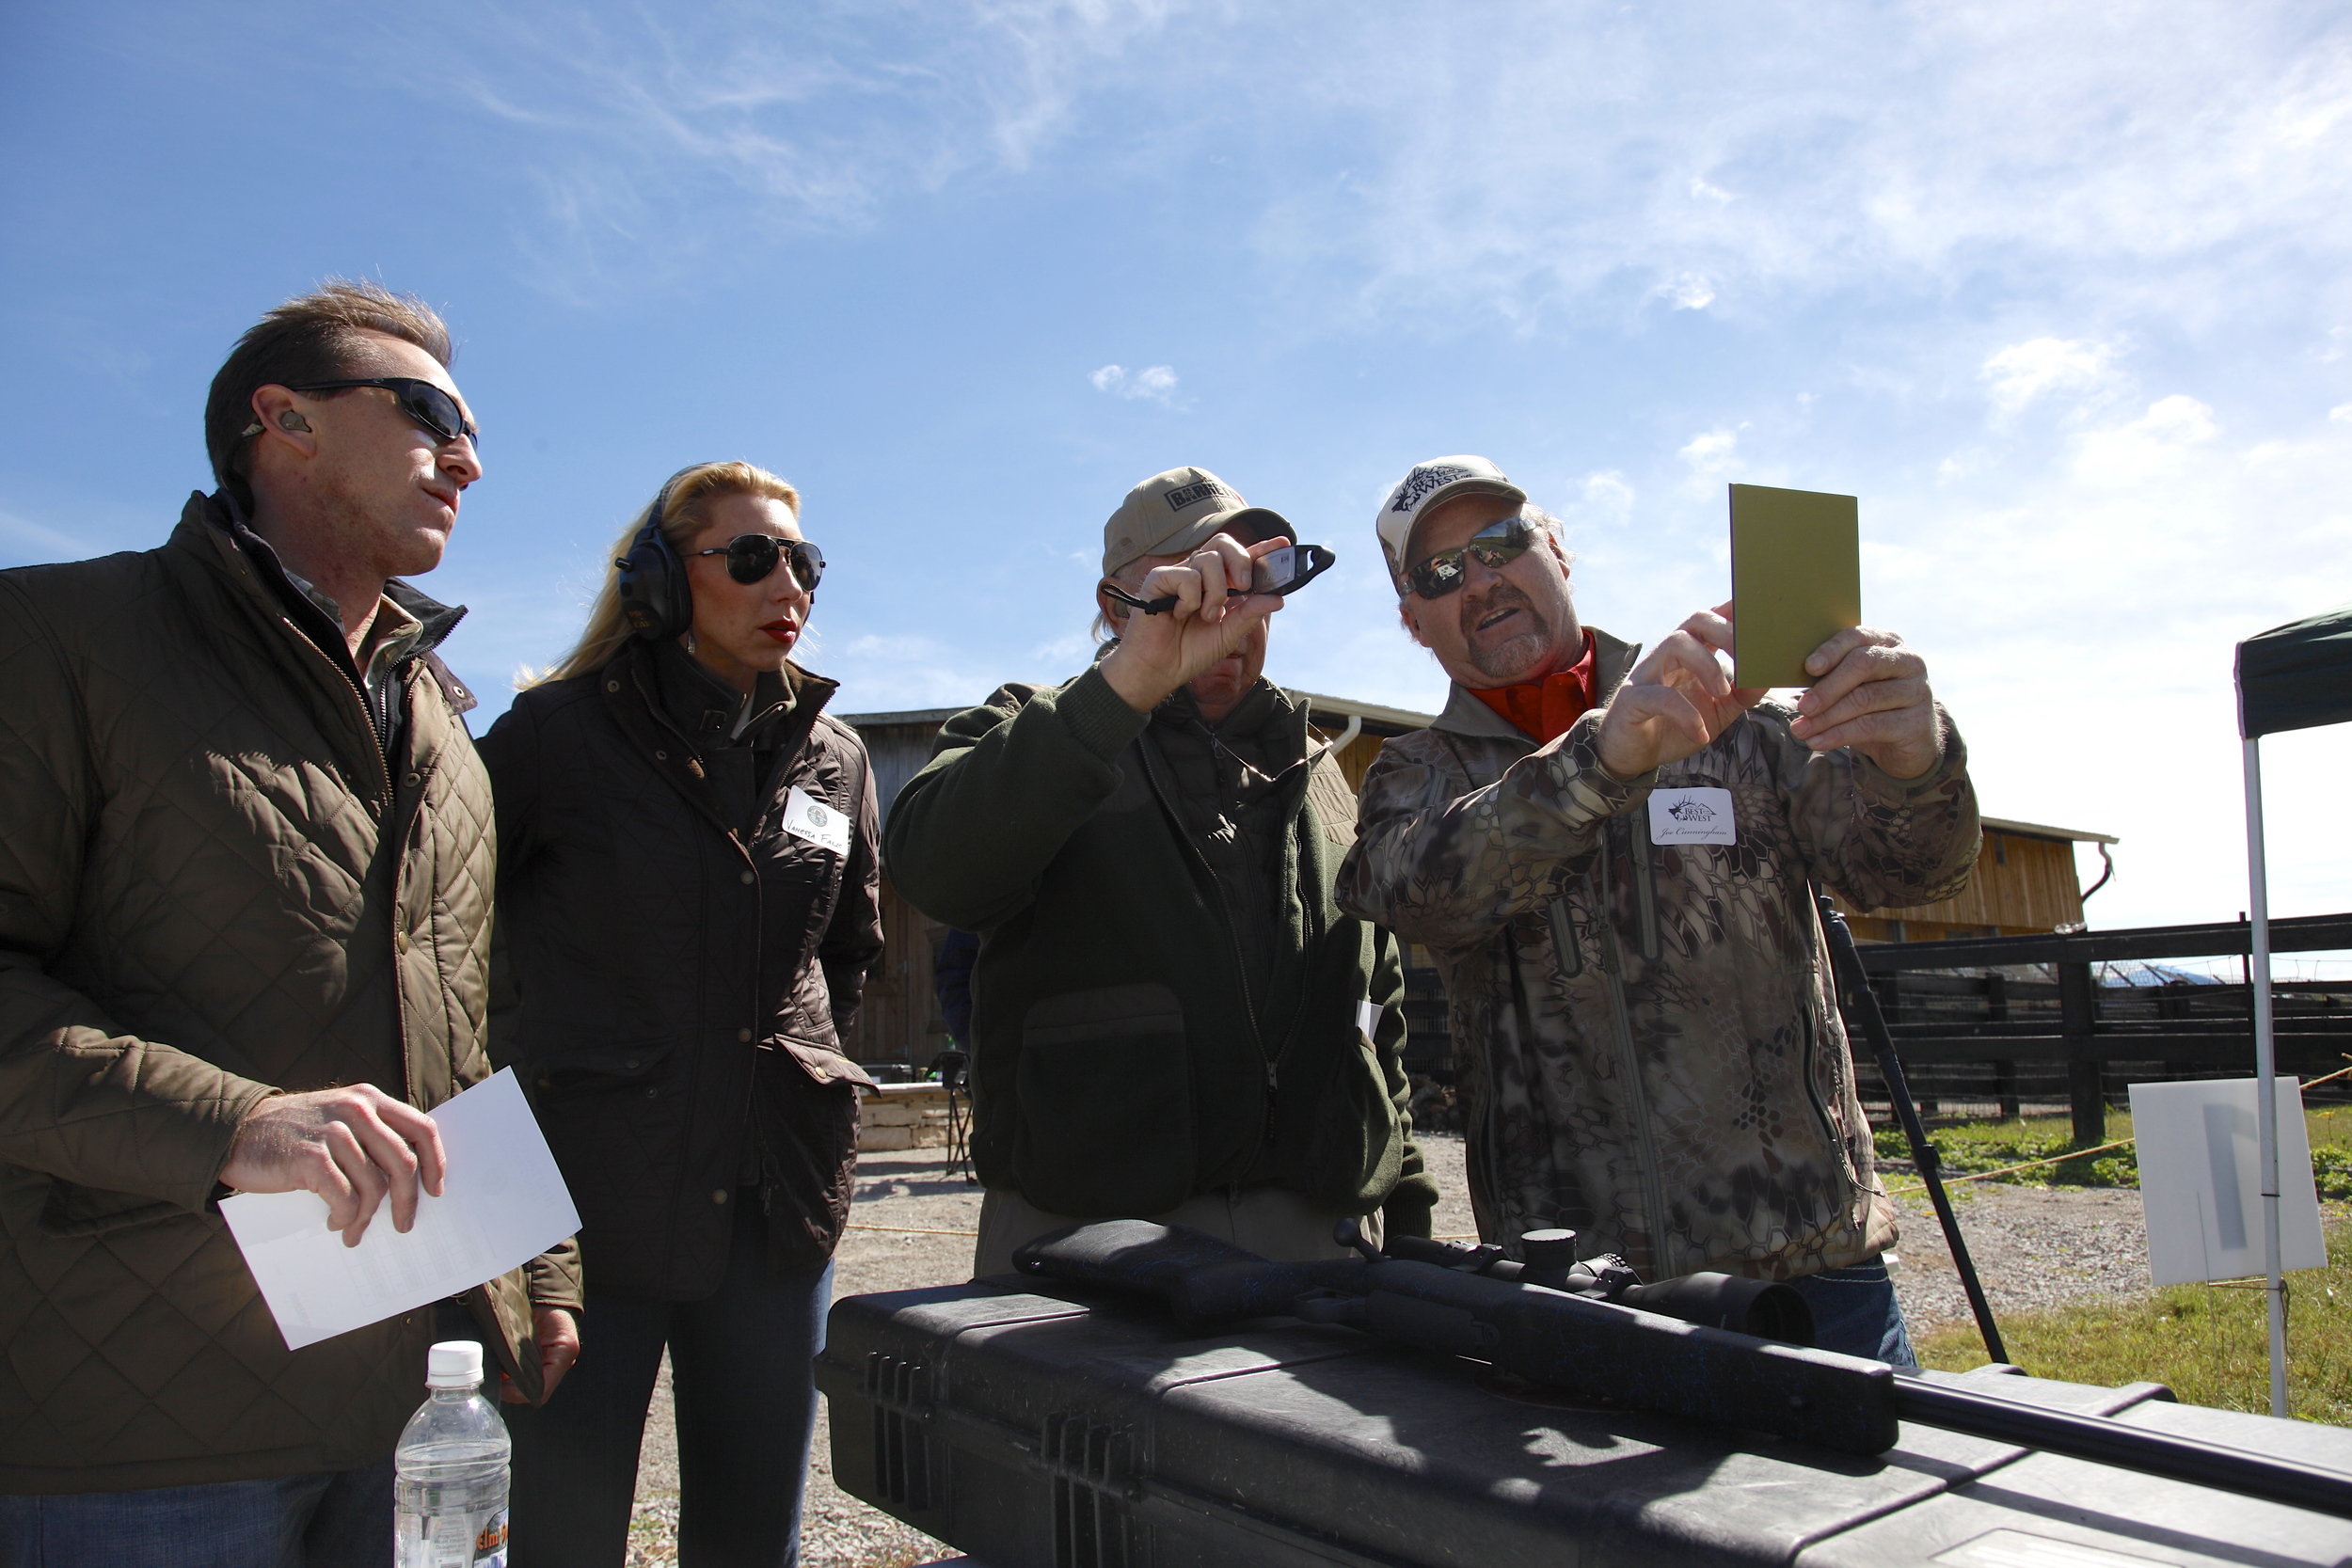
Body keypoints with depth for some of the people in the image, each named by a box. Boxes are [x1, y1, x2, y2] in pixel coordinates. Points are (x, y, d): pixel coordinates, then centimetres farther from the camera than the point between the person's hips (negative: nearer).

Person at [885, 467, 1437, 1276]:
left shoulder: (1317, 775, 19)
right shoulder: (1033, 735, 5)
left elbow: (1379, 1017, 22)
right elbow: (933, 866, -20)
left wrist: (1407, 1215, 15)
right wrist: (1126, 683, -29)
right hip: (1081, 1234, -3)